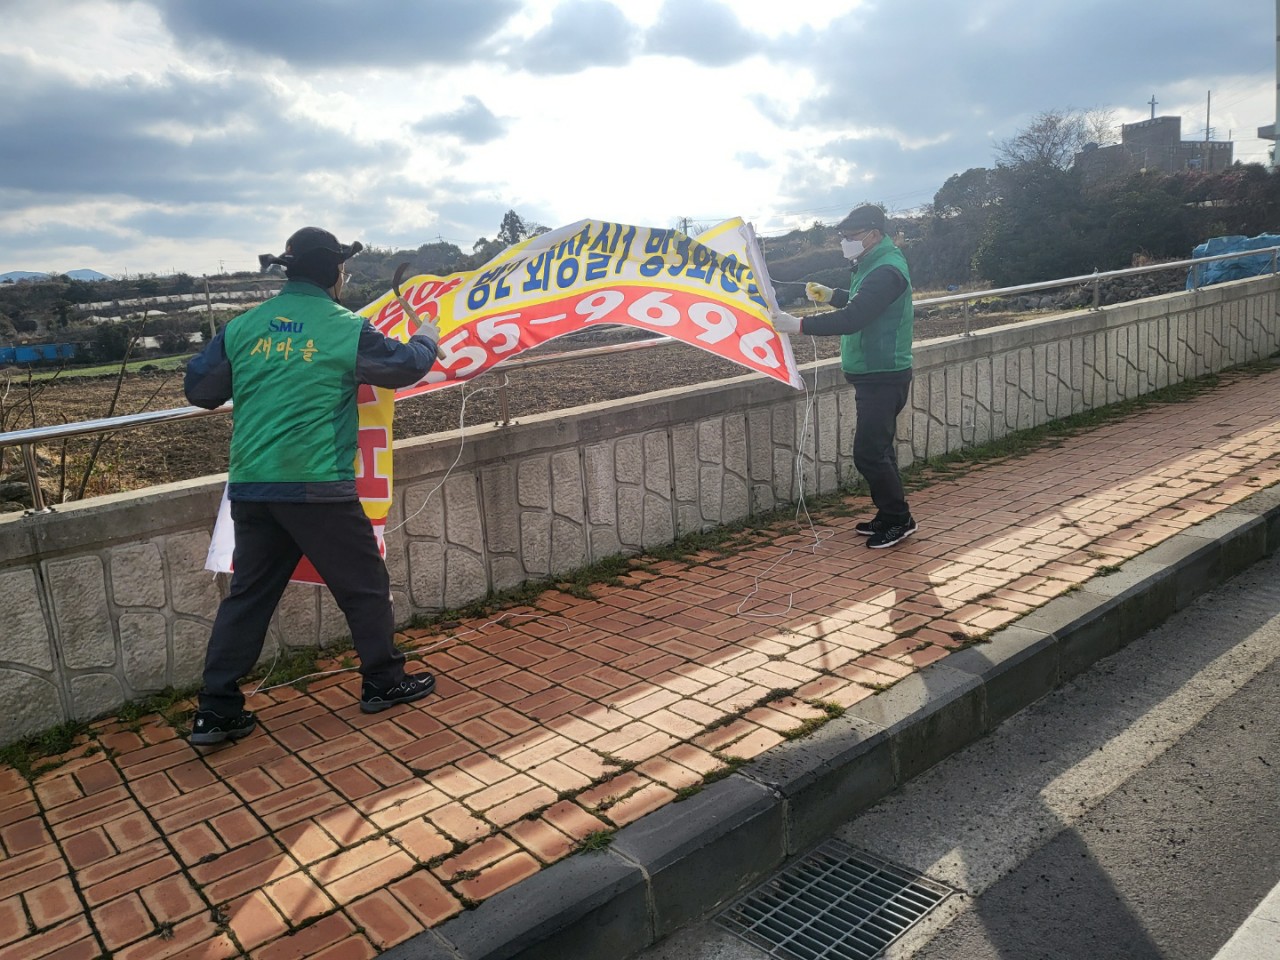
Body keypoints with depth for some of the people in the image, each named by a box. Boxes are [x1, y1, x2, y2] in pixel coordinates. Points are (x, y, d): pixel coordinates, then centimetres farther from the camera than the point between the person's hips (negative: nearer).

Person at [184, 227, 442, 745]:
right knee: (364, 585, 12)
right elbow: (404, 365, 8)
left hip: (251, 488, 5)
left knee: (247, 596, 14)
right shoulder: (345, 328, -4)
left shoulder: (242, 327, 6)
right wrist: (427, 338, 29)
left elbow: (199, 388, 12)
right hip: (318, 488, -5)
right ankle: (384, 682, 25)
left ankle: (216, 712, 16)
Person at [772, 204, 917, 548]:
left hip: (883, 378, -11)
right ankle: (889, 516, 26)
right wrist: (832, 295, 13)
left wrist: (799, 325, -30)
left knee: (869, 453, -8)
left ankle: (898, 519, 5)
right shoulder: (874, 263, 13)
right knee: (877, 449, 16)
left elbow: (852, 319, -29)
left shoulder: (886, 271, -20)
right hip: (873, 375, 11)